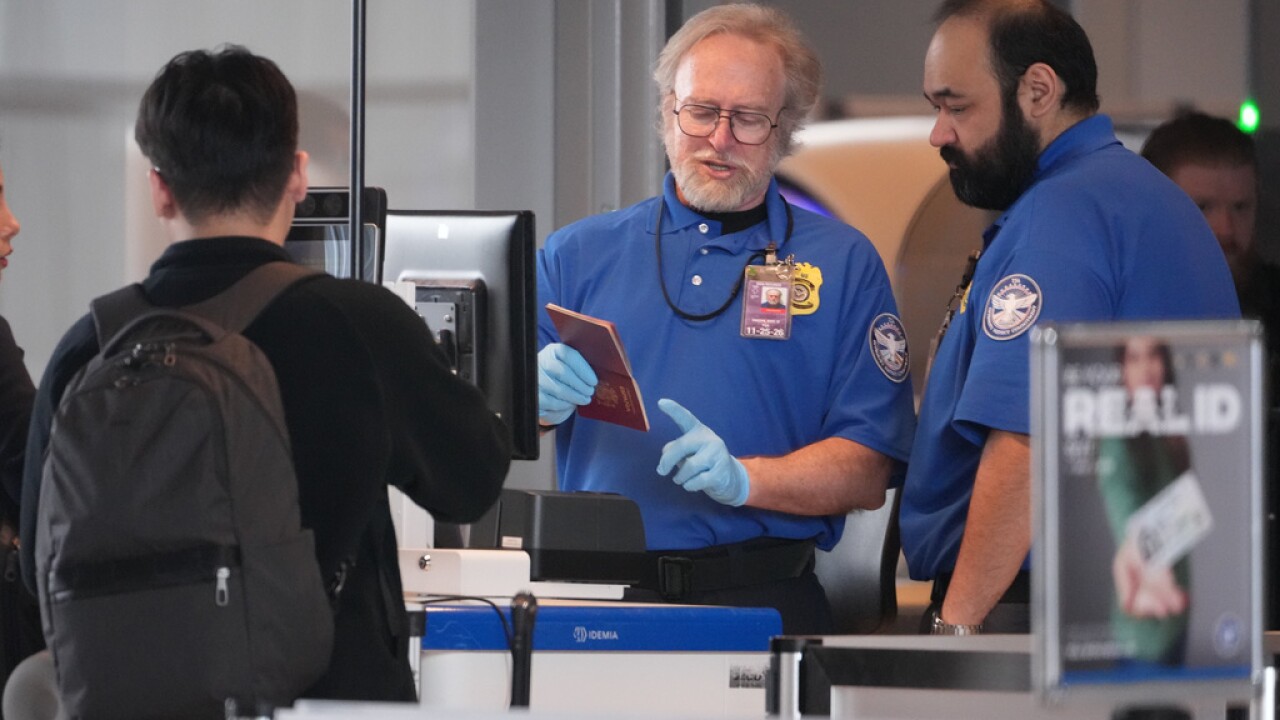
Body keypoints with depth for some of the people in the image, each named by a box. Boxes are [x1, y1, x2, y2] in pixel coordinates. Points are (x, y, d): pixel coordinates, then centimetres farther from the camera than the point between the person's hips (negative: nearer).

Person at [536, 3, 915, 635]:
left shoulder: (842, 265, 11)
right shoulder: (579, 255, 16)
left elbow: (866, 473, 3)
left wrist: (743, 478, -14)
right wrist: (538, 398, -14)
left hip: (763, 602, -1)